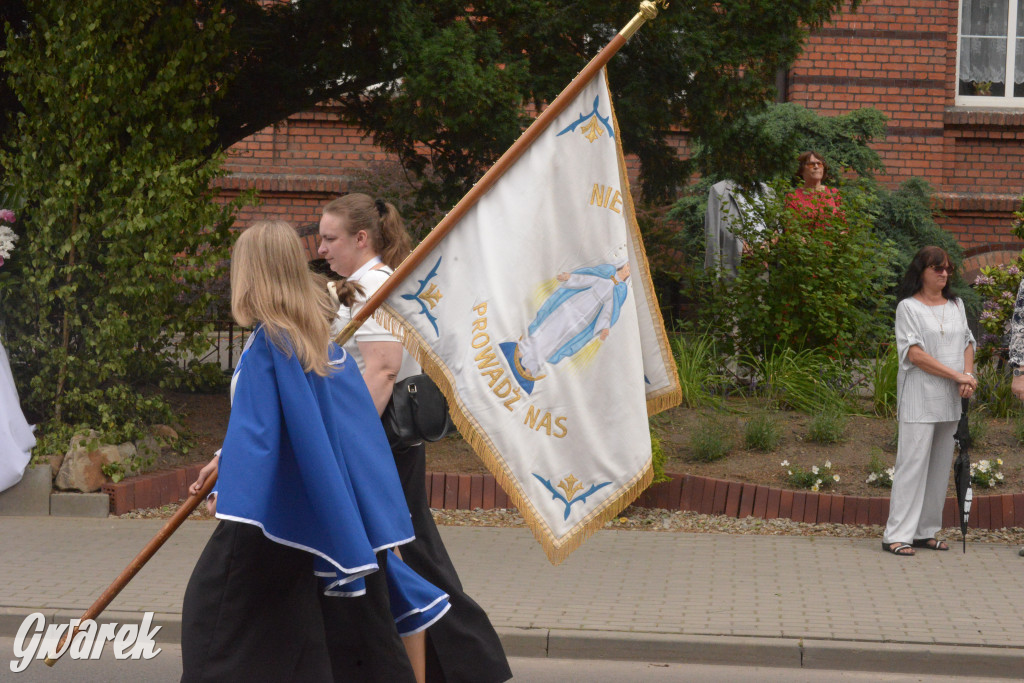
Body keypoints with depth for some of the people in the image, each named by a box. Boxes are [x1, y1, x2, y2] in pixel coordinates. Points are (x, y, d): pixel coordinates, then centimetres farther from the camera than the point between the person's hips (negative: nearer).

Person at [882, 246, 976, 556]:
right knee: (913, 463, -10)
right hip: (919, 400, -6)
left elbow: (968, 343, 14)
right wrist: (957, 375, -16)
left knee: (940, 466, 7)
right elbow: (914, 353, -12)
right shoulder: (908, 308, -3)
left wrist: (969, 375, -7)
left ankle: (926, 531, 14)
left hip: (950, 401, 6)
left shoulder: (956, 306, 16)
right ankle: (897, 535, -9)